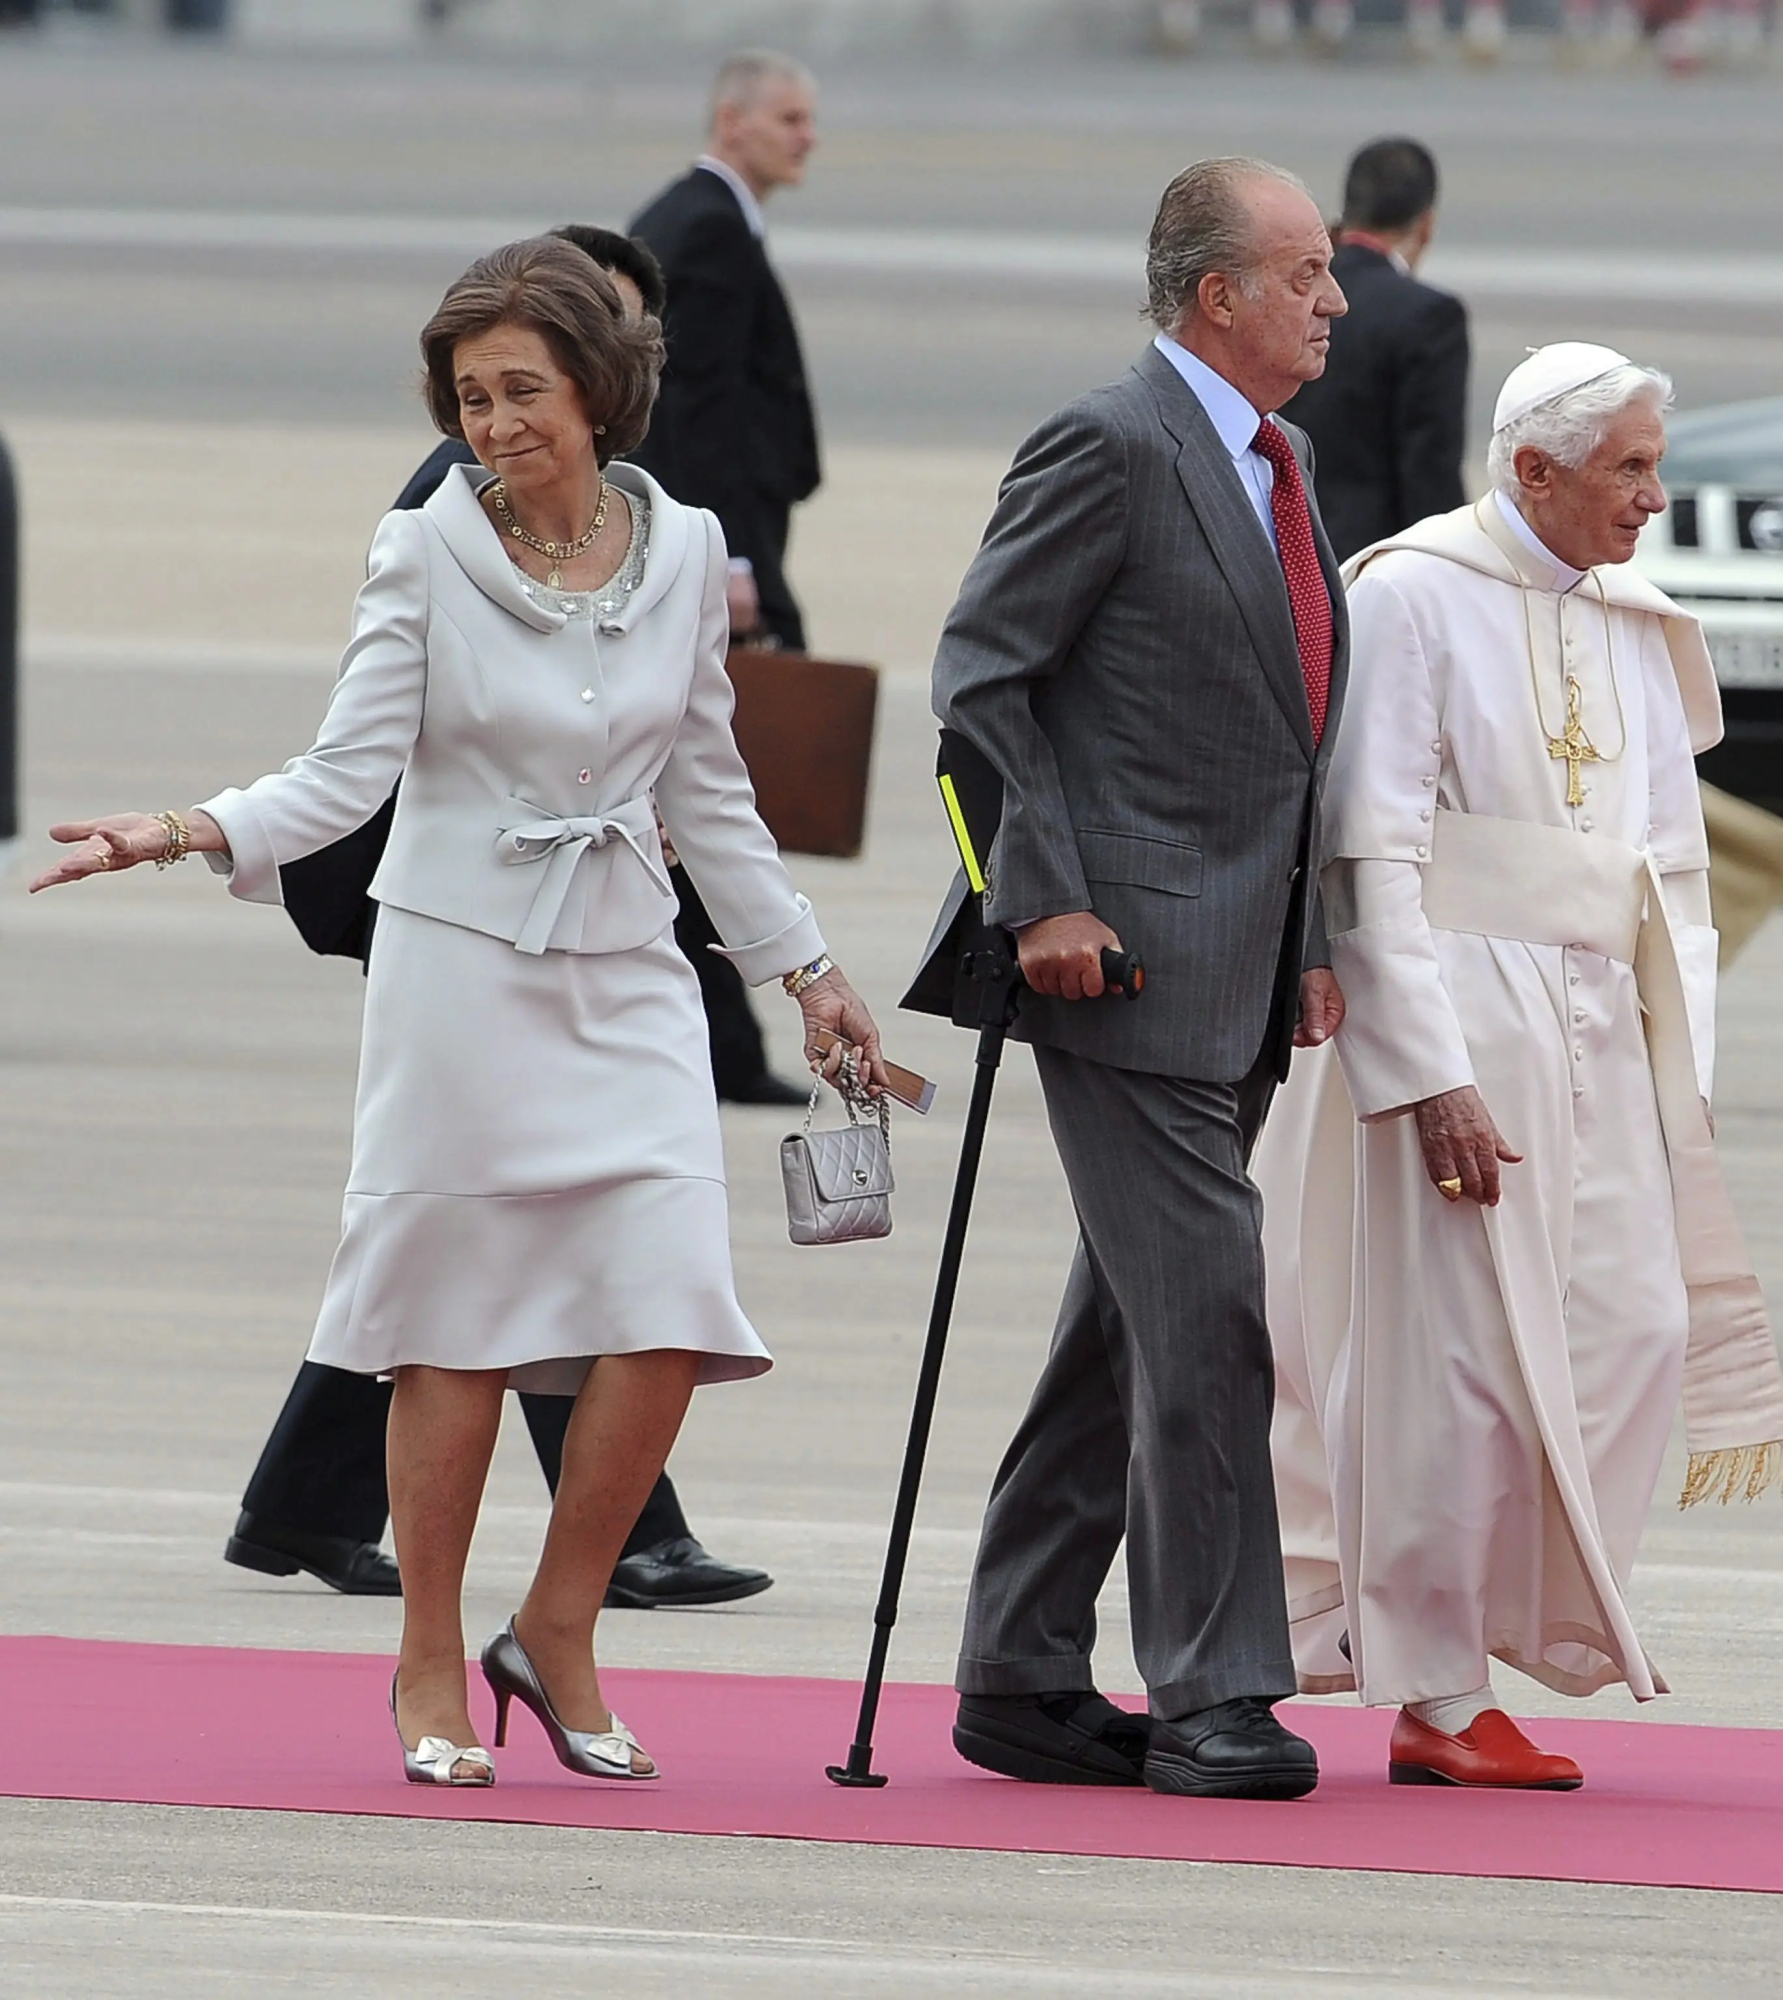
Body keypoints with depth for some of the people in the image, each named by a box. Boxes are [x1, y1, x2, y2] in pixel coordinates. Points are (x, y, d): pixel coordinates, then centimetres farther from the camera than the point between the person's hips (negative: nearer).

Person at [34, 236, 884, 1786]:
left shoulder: (683, 553, 5)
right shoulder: (426, 555, -4)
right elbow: (352, 771, -8)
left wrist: (806, 970, 17)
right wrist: (198, 834, -24)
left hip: (629, 977, 3)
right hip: (462, 970, -3)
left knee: (669, 1309, -9)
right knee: (459, 1322, -1)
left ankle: (558, 1631, 8)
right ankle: (431, 1665, 12)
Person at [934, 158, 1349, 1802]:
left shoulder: (1277, 463, 17)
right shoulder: (1113, 449, -11)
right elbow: (980, 674, -11)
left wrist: (1310, 942, 15)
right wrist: (1048, 900, -16)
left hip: (1239, 983, 9)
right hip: (1129, 963, -9)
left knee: (1130, 1331, 11)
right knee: (1206, 1316, -11)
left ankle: (1025, 1681, 16)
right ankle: (1212, 1695, -8)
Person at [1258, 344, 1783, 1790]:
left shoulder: (1636, 630, 14)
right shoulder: (1415, 600, -7)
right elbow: (1375, 857, -12)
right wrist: (1434, 1077, -19)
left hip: (1598, 1022, 7)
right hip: (1454, 1017, -7)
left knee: (1633, 1333, -2)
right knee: (1456, 1352, -5)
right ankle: (1436, 1700, 2)